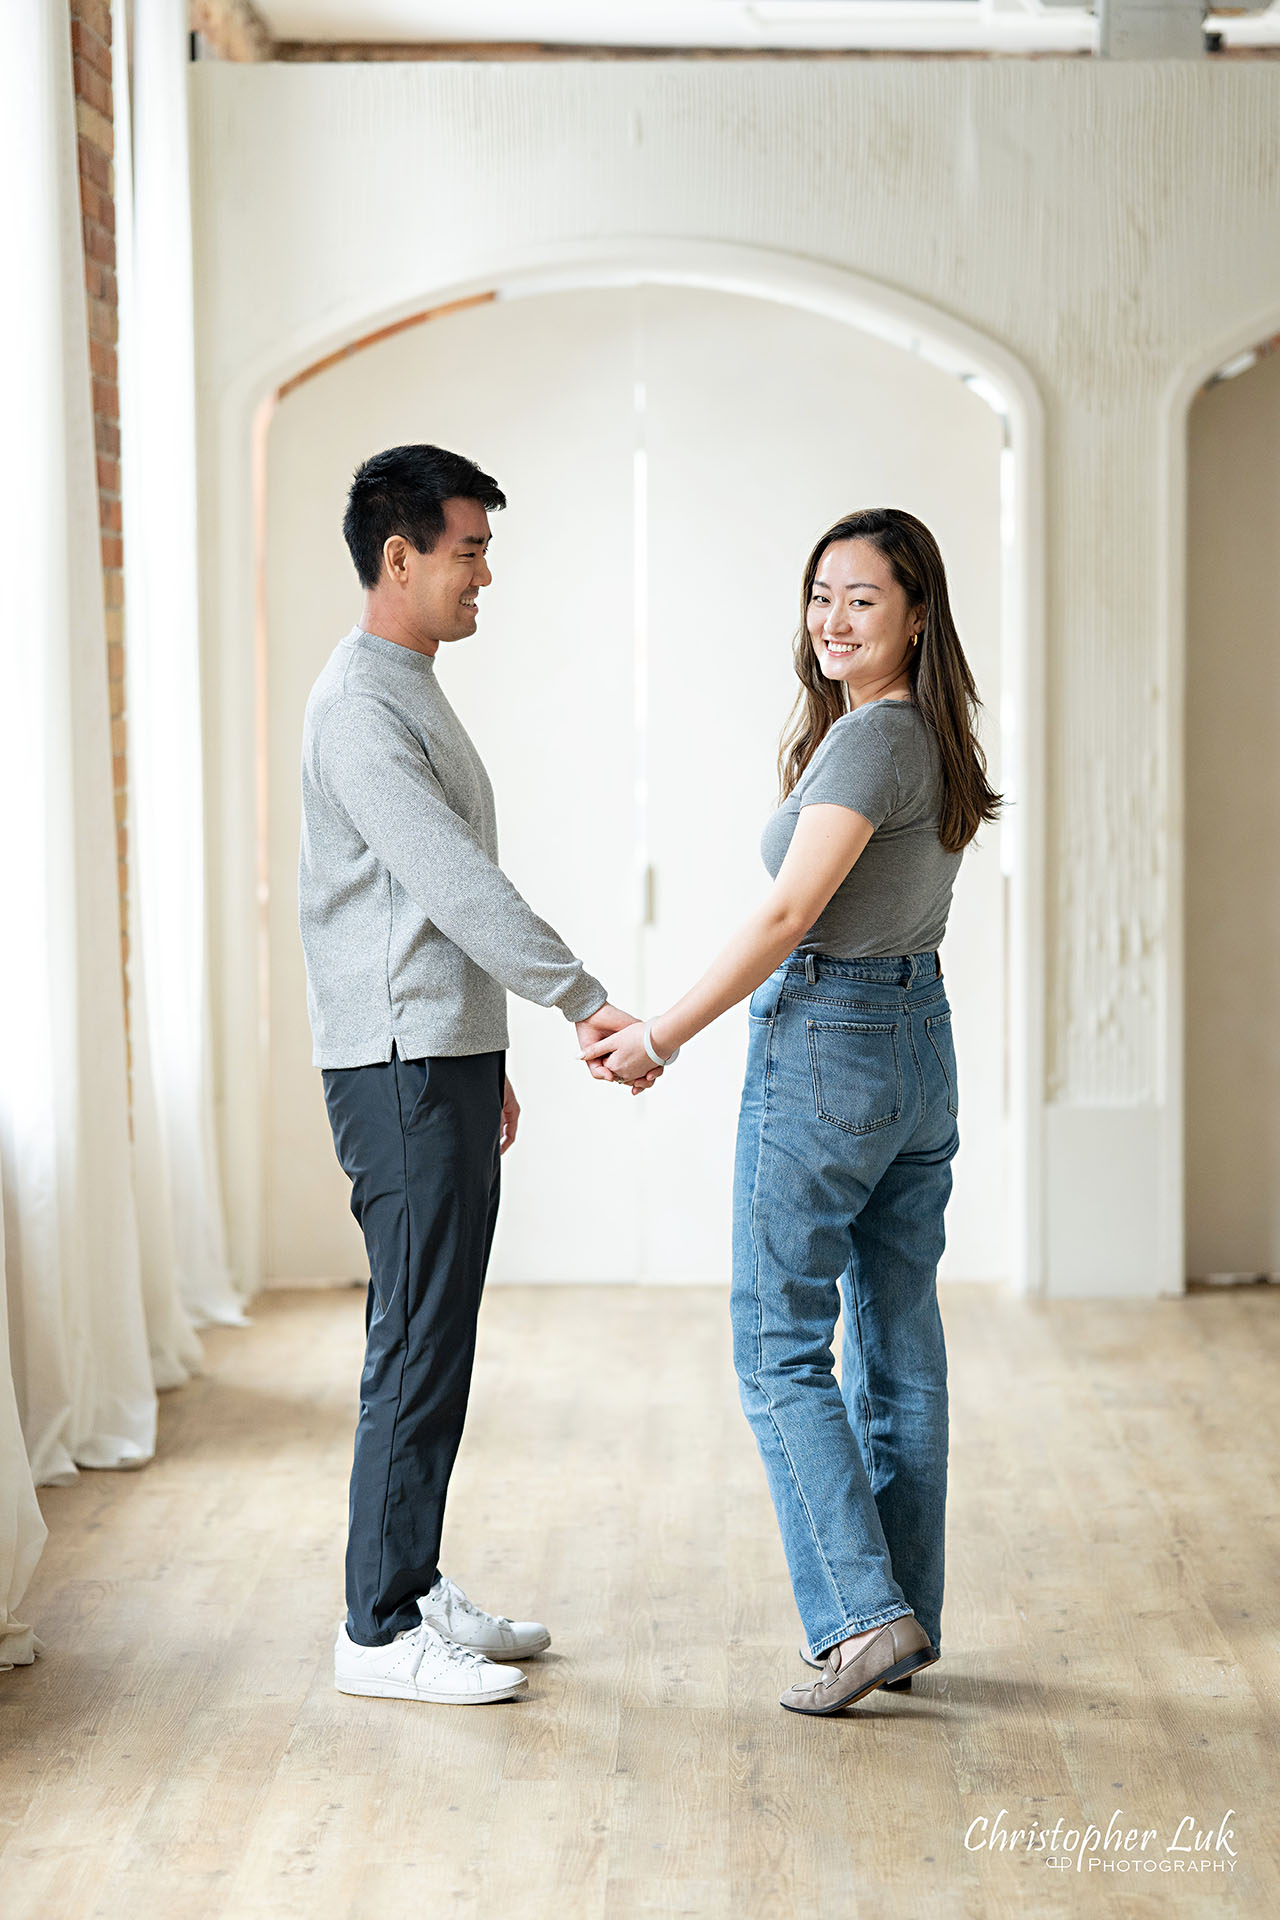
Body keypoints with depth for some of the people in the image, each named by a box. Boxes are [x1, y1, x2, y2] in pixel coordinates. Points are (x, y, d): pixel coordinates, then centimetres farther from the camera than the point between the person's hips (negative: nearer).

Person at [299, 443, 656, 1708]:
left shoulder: (414, 695, 19)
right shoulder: (359, 704, -14)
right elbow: (453, 882, -22)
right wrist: (583, 1002, -25)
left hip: (445, 1058, 10)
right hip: (401, 1067, -10)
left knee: (436, 1335, 13)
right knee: (419, 1343, -8)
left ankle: (416, 1587, 21)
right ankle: (380, 1629, -2)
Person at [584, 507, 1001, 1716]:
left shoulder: (869, 741, -17)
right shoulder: (935, 740, 11)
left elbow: (787, 918, -20)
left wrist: (660, 1037, -14)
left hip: (823, 1047, -9)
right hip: (920, 1040, 9)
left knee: (780, 1350, -1)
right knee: (897, 1347, 11)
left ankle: (863, 1613, -4)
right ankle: (907, 1627, 17)